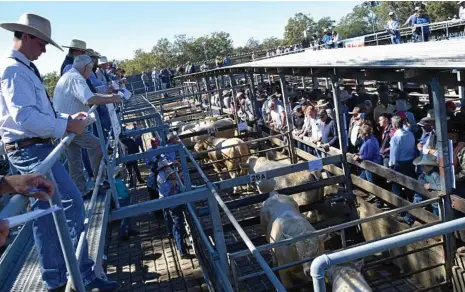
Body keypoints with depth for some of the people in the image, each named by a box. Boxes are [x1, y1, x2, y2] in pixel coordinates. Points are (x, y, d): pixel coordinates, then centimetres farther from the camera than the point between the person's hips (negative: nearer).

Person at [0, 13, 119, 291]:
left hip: (35, 149, 11)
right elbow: (25, 117, -25)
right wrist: (67, 126, -21)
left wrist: (68, 118, 9)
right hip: (30, 150, -11)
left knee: (46, 214, 14)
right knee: (72, 204, -11)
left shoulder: (24, 69, 17)